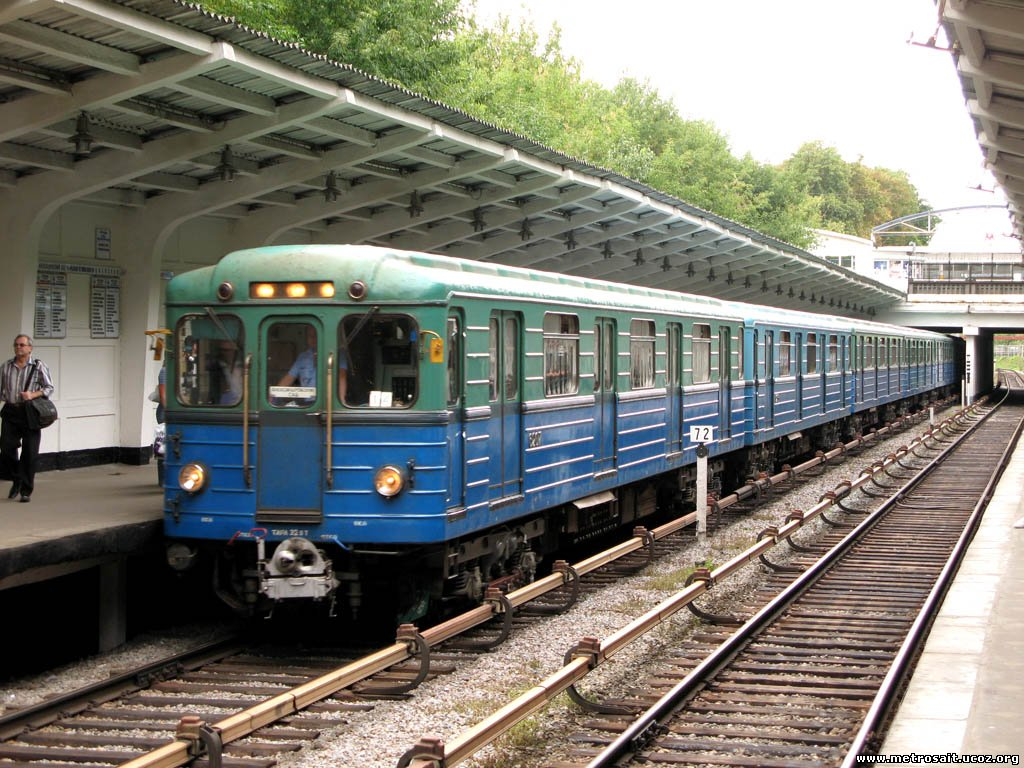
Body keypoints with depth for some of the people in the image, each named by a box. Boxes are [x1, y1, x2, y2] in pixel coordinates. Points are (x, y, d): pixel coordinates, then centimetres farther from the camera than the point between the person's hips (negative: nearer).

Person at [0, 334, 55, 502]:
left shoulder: (38, 366, 0)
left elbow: (49, 387, 0)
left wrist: (33, 395, -15)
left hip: (30, 413, -3)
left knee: (30, 453, -1)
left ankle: (26, 490, 8)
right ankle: (16, 480, 20)